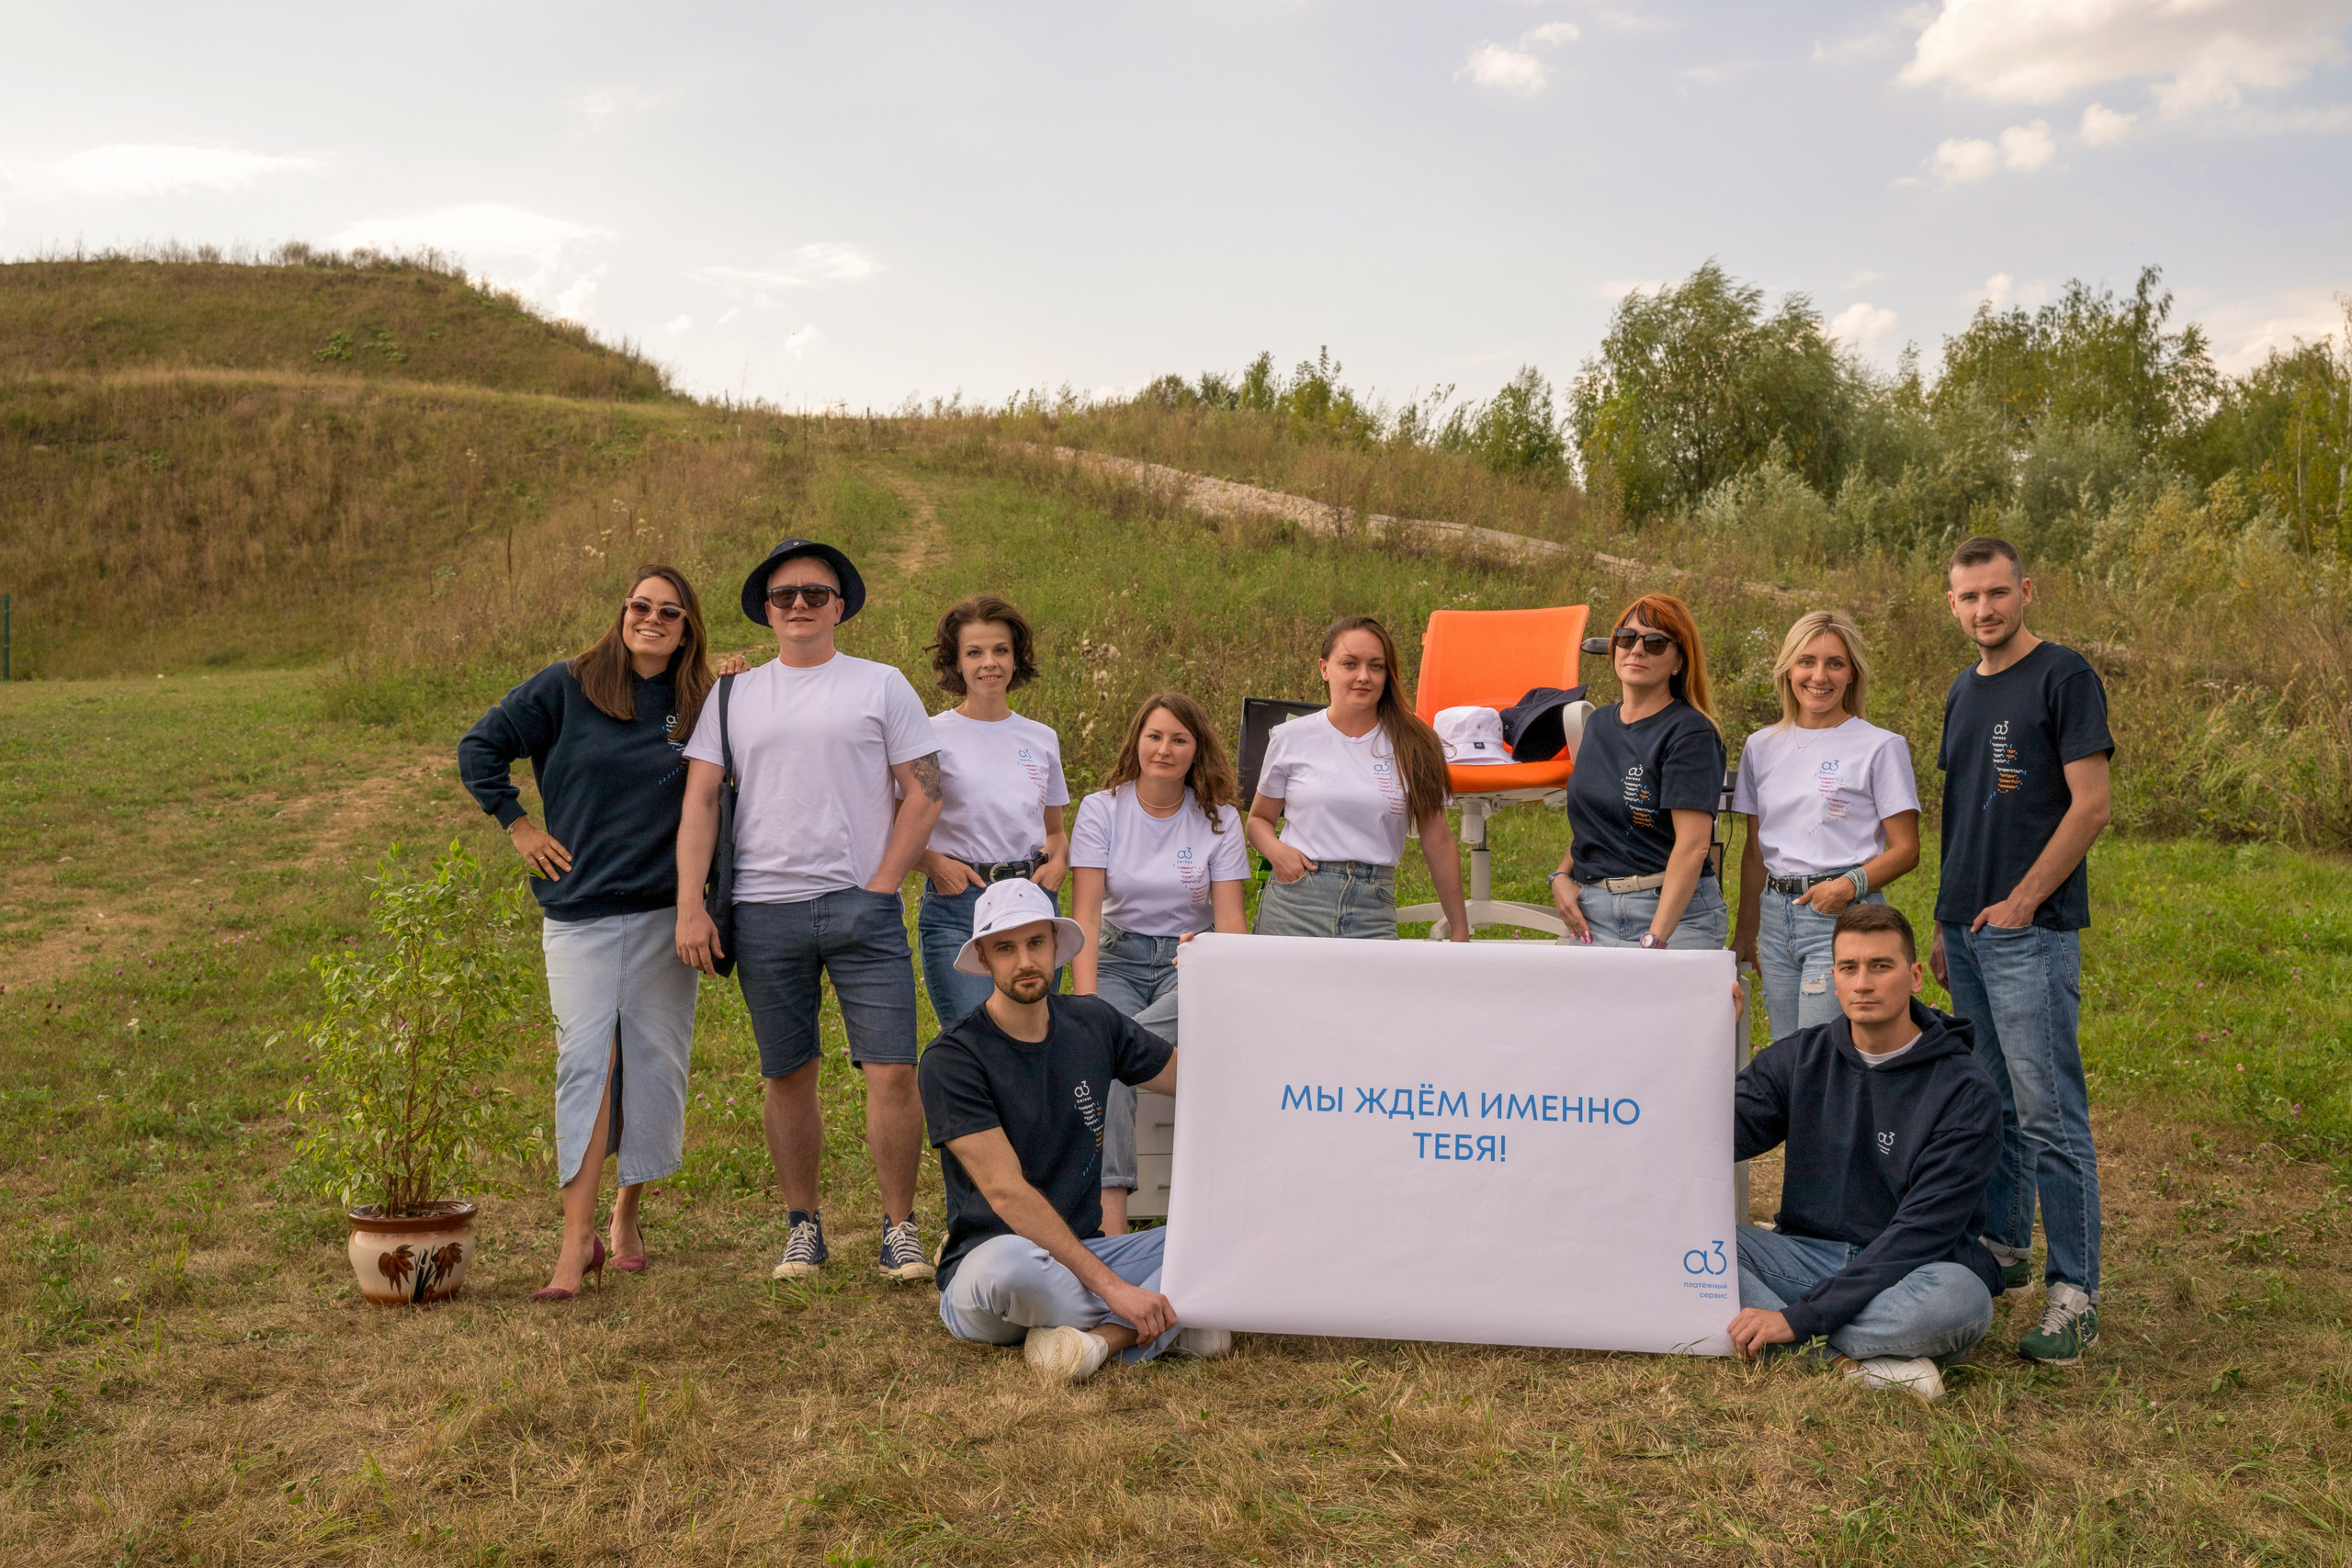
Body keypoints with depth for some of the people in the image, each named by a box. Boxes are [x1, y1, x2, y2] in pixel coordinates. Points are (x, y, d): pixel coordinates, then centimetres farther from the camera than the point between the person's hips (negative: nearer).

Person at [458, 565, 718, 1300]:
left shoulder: (701, 707, 7)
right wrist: (518, 824, 4)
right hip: (579, 908, -2)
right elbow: (479, 748, 8)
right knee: (584, 1057, -9)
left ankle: (629, 1212, 20)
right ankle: (578, 1236, -9)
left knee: (654, 1060, 3)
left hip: (665, 910, 2)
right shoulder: (566, 688, 2)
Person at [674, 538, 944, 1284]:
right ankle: (802, 1225, 21)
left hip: (863, 908, -2)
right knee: (787, 1076, 9)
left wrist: (879, 888, -5)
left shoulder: (881, 686, 6)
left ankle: (899, 1227, 5)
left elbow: (923, 793, 3)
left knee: (893, 1072, -7)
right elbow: (700, 803, 8)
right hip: (764, 912, 2)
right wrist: (690, 907, -2)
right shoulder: (733, 697, 12)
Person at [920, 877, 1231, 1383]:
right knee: (1011, 1263, -41)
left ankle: (1103, 1336, -24)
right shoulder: (952, 1057, -12)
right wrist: (1111, 1285, -27)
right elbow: (1006, 1192, -21)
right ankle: (1163, 1325, -16)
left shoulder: (1093, 1023, 7)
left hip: (1084, 1251, 6)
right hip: (983, 1264, -5)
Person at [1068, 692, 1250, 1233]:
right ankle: (1109, 1221, -35)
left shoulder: (1218, 819, 1)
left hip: (1188, 961, 0)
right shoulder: (1101, 809, 0)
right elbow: (1085, 915, -6)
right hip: (1118, 957, 0)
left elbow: (1230, 920, -2)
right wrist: (1085, 1003, -20)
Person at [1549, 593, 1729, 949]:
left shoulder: (1690, 732, -8)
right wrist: (1561, 876, 6)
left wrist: (1654, 939, -23)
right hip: (1591, 911, 5)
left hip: (1675, 911, -5)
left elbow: (1694, 844, -17)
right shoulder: (1599, 723, 14)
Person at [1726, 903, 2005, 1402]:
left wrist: (1801, 1316, -23)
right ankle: (1852, 1360, -27)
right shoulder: (1801, 1058, 4)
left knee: (1960, 1298, -39)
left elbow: (1920, 1232, -17)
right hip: (1806, 1255, 4)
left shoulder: (1966, 1092, -10)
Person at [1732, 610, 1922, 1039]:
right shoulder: (1762, 747, 11)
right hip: (1777, 916, 5)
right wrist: (1744, 934, 16)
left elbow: (1906, 849, -3)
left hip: (1845, 917, -5)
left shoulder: (1881, 747, -2)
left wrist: (1851, 884, -20)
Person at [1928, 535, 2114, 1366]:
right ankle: (2003, 1246, 27)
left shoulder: (2064, 676, -7)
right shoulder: (1963, 691, 16)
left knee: (2049, 1115, -7)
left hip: (2031, 931, -7)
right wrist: (1946, 921, 15)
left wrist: (2021, 901, -14)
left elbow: (2091, 806, -12)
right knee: (1990, 1103, 15)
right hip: (1968, 928, 8)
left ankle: (2074, 1295, -1)